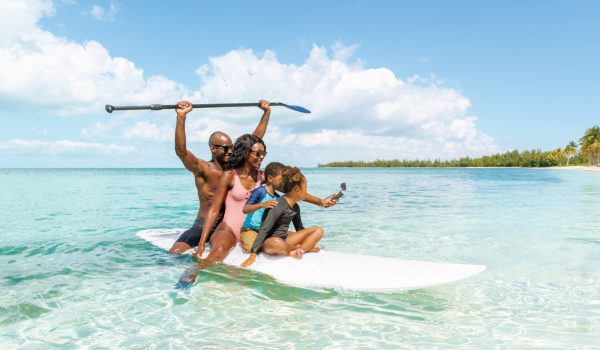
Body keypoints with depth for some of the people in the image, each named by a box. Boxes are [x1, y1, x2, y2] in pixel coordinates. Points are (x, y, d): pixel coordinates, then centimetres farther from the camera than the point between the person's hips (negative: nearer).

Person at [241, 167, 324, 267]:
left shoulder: (295, 207, 5)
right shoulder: (279, 205, -21)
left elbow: (300, 228, 20)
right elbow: (264, 229, -27)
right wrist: (253, 255, -32)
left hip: (284, 238, 8)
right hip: (269, 241, -8)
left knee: (319, 230, -2)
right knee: (276, 243, -45)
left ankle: (295, 252, -20)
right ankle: (306, 247, -16)